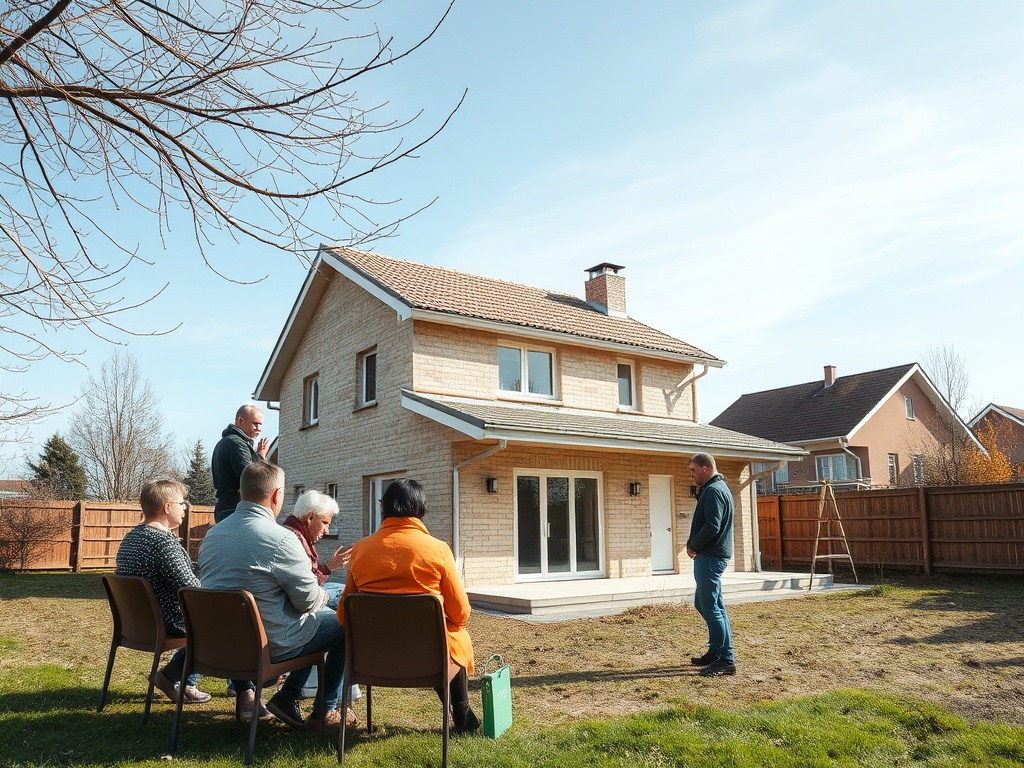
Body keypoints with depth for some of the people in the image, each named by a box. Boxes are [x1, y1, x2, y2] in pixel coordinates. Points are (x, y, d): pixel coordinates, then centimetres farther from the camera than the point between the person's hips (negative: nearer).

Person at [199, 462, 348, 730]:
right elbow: (309, 599, -15)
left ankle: (244, 692, 24)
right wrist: (322, 595, 8)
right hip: (270, 645, -7)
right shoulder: (280, 539, -21)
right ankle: (325, 710, 13)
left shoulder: (212, 534, 3)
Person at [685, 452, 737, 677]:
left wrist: (693, 545, -10)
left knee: (711, 607, -7)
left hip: (710, 557, -11)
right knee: (703, 603, 17)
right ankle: (715, 652, 25)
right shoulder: (716, 488, 18)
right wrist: (693, 543, 7)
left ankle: (726, 660, -3)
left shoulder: (713, 490, -16)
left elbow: (712, 527, -24)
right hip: (711, 555, 11)